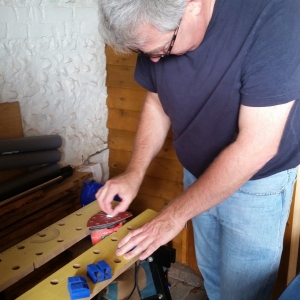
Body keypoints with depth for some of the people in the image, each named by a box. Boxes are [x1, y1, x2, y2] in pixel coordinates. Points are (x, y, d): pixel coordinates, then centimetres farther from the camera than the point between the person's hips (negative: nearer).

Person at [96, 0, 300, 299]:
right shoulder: (156, 30, -13)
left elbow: (255, 147, -30)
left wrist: (174, 215, -24)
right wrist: (134, 173, -12)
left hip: (257, 182, -4)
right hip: (198, 173, 5)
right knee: (210, 274, 22)